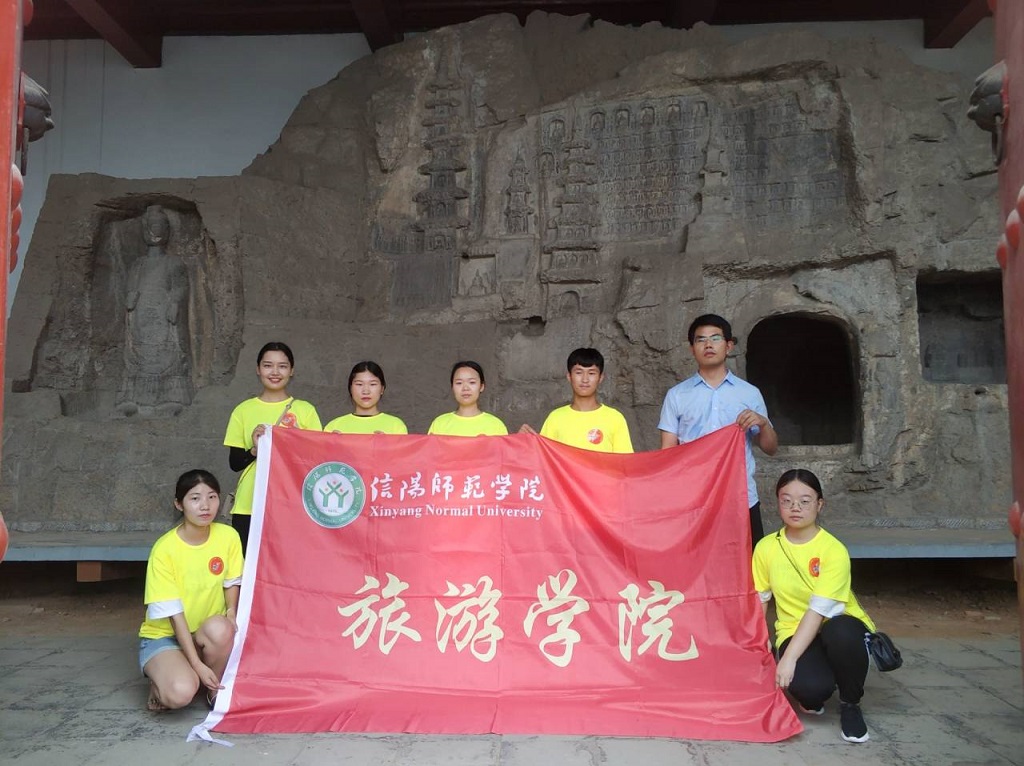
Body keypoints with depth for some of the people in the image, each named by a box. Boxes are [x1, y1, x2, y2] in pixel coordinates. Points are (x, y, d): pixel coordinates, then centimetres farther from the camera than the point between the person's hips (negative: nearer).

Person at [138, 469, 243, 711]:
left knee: (220, 628, -34)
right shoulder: (164, 549, -20)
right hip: (163, 636, -3)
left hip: (208, 635, 4)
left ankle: (216, 689, -6)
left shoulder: (228, 536, -10)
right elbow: (174, 614, -20)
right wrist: (197, 665, -24)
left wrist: (231, 613, -17)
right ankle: (161, 681, 4)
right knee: (181, 693, -32)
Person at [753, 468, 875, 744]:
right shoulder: (766, 547, -5)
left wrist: (789, 658, -31)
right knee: (810, 686, -33)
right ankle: (812, 698, 9)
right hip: (795, 631, 1)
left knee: (841, 633, -40)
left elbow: (819, 609, -24)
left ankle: (850, 704, -9)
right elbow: (759, 600, 3)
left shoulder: (834, 550, -17)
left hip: (839, 626, -1)